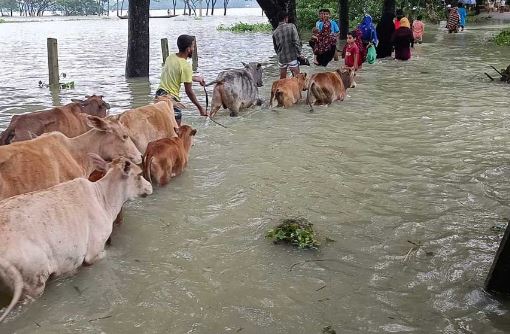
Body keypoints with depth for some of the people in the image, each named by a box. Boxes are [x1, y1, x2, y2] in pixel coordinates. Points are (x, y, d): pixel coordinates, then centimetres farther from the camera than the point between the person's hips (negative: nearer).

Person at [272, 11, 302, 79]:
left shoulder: (275, 32, 2)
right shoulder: (291, 26, -9)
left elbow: (275, 47, 10)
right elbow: (296, 41, -14)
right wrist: (299, 53, -7)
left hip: (281, 58, 4)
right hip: (292, 57, -4)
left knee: (282, 79, 13)